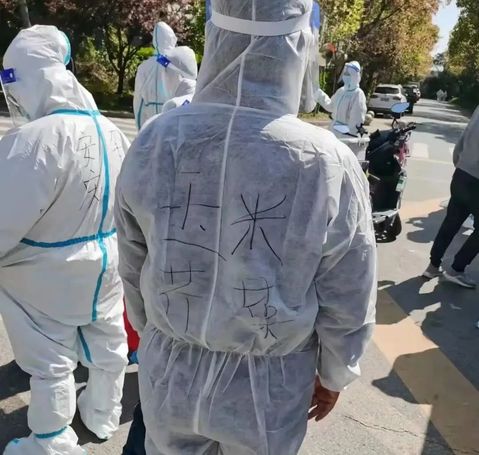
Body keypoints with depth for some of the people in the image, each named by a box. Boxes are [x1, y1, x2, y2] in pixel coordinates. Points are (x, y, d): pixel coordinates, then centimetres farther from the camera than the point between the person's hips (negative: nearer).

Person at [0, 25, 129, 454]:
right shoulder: (110, 130, -4)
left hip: (50, 276, -7)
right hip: (107, 262, 7)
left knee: (51, 362, 14)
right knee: (107, 341, 23)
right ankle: (104, 414, 48)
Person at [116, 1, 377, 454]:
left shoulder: (153, 143, -16)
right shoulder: (329, 164, -24)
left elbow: (133, 270, -2)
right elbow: (347, 306, -11)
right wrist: (334, 375, 8)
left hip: (169, 373, 2)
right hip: (267, 388, -1)